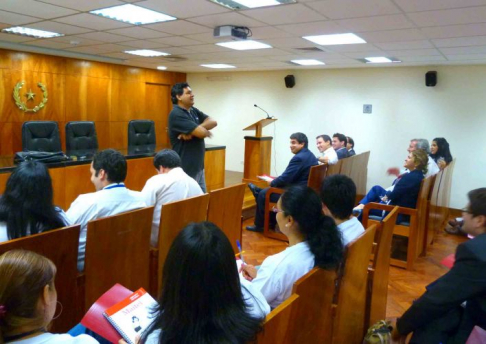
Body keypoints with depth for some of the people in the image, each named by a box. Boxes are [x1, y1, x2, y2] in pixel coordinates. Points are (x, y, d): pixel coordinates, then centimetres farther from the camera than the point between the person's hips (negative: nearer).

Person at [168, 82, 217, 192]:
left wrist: (192, 131, -18)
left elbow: (213, 122, -3)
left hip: (199, 166, 8)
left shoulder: (194, 111, 10)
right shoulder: (176, 114, -18)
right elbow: (201, 132, -25)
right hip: (186, 169, -8)